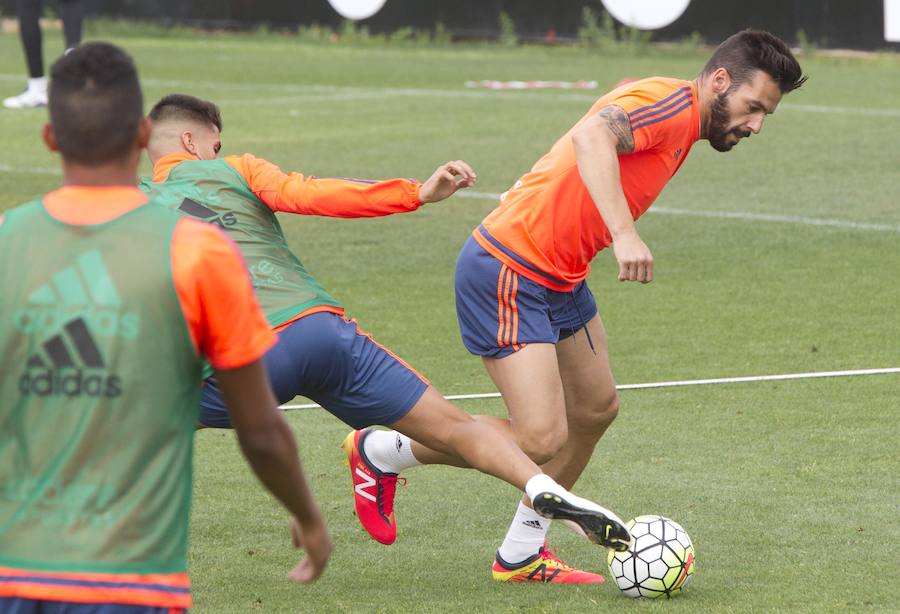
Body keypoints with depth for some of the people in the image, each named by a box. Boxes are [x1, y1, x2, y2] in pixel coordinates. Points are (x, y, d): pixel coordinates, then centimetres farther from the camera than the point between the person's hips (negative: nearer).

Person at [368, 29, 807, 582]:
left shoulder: (685, 126, 14)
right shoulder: (670, 101, -18)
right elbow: (592, 136, -36)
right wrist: (624, 233, -44)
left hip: (559, 279, 11)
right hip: (506, 273, -11)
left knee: (597, 408, 17)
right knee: (541, 439, -14)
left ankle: (521, 552, 30)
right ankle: (382, 450, 5)